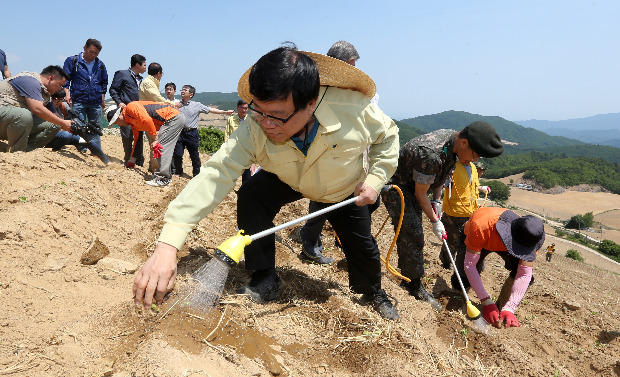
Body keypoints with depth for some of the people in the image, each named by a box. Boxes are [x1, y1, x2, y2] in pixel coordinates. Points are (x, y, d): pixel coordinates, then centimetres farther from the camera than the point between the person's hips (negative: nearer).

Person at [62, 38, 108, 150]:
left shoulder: (100, 65, 15)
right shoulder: (72, 61, 6)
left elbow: (104, 83, 23)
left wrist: (103, 99, 17)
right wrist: (67, 94, -7)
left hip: (96, 102, 3)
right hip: (78, 101, -3)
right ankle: (81, 149, 1)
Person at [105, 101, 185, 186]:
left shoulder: (131, 107, -10)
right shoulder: (131, 122, 20)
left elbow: (147, 120, -23)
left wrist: (154, 140, -17)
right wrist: (131, 161, 33)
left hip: (174, 117, -10)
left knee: (160, 146, -11)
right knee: (164, 148, 12)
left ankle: (162, 179, -9)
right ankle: (167, 176, 19)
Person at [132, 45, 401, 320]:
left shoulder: (353, 109, -38)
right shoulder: (255, 129, -37)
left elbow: (388, 135, -15)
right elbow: (216, 173, -46)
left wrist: (374, 178, -28)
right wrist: (167, 245, -56)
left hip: (344, 191, 0)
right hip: (287, 182, 0)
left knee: (362, 247, 4)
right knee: (251, 196, -26)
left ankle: (373, 293, 41)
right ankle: (265, 281, -4)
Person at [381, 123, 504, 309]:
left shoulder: (451, 137, -8)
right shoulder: (430, 154, -35)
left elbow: (439, 175, 9)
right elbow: (420, 194, -22)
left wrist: (436, 200, 1)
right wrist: (435, 221, -11)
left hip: (411, 186, 9)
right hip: (395, 186, -9)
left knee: (410, 233, 13)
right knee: (413, 235, -12)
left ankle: (408, 280, 25)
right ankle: (415, 287, 1)